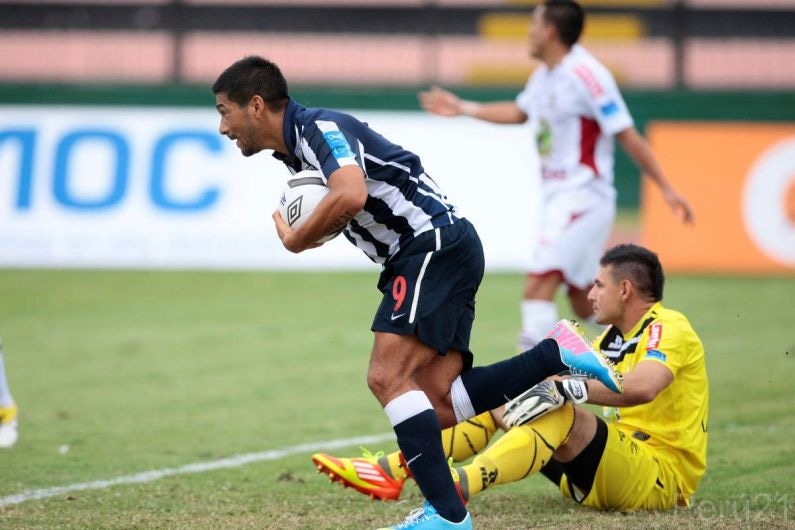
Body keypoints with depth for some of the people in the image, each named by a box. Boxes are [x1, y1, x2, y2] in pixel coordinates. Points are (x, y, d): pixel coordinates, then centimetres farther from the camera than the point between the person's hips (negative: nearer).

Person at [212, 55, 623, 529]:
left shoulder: (318, 127, -12)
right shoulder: (294, 153, 19)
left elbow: (350, 195, -30)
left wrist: (295, 240, -14)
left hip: (435, 244, -10)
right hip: (431, 256, 10)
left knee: (388, 378, -16)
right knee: (437, 405, -1)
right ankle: (557, 356, 1)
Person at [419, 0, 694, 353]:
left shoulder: (585, 76, -17)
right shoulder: (544, 75, 10)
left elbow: (628, 137, -17)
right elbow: (519, 112, 31)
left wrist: (666, 189, -16)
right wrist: (464, 109, 34)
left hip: (582, 198, -9)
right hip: (556, 196, 9)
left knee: (538, 286, -18)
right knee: (583, 302, 12)